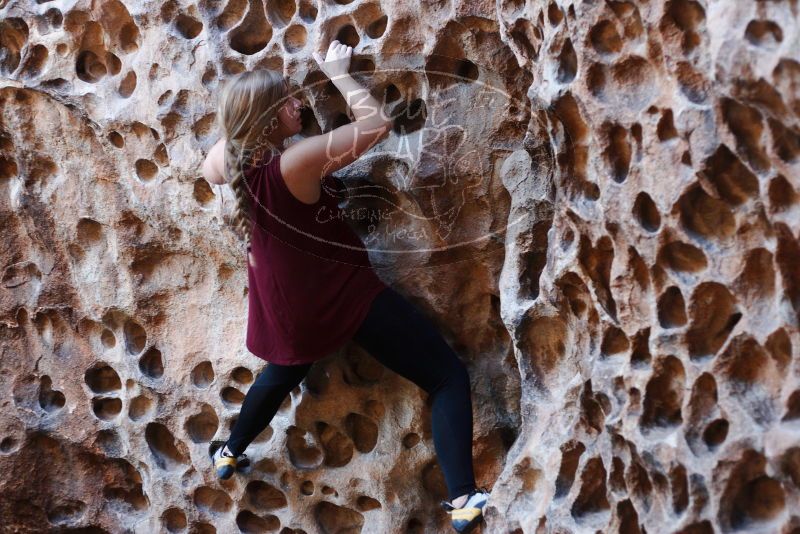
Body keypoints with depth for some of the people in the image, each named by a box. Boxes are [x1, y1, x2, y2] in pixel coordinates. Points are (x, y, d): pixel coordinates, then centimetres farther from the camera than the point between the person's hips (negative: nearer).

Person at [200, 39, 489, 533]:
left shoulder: (232, 161, -7)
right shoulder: (298, 161, -28)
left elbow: (211, 167, 20)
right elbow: (377, 123, -25)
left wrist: (239, 114, 12)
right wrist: (338, 72, -12)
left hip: (288, 308, 8)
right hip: (345, 295, -7)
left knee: (284, 372, 39)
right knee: (449, 376, -3)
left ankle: (230, 453, 54)